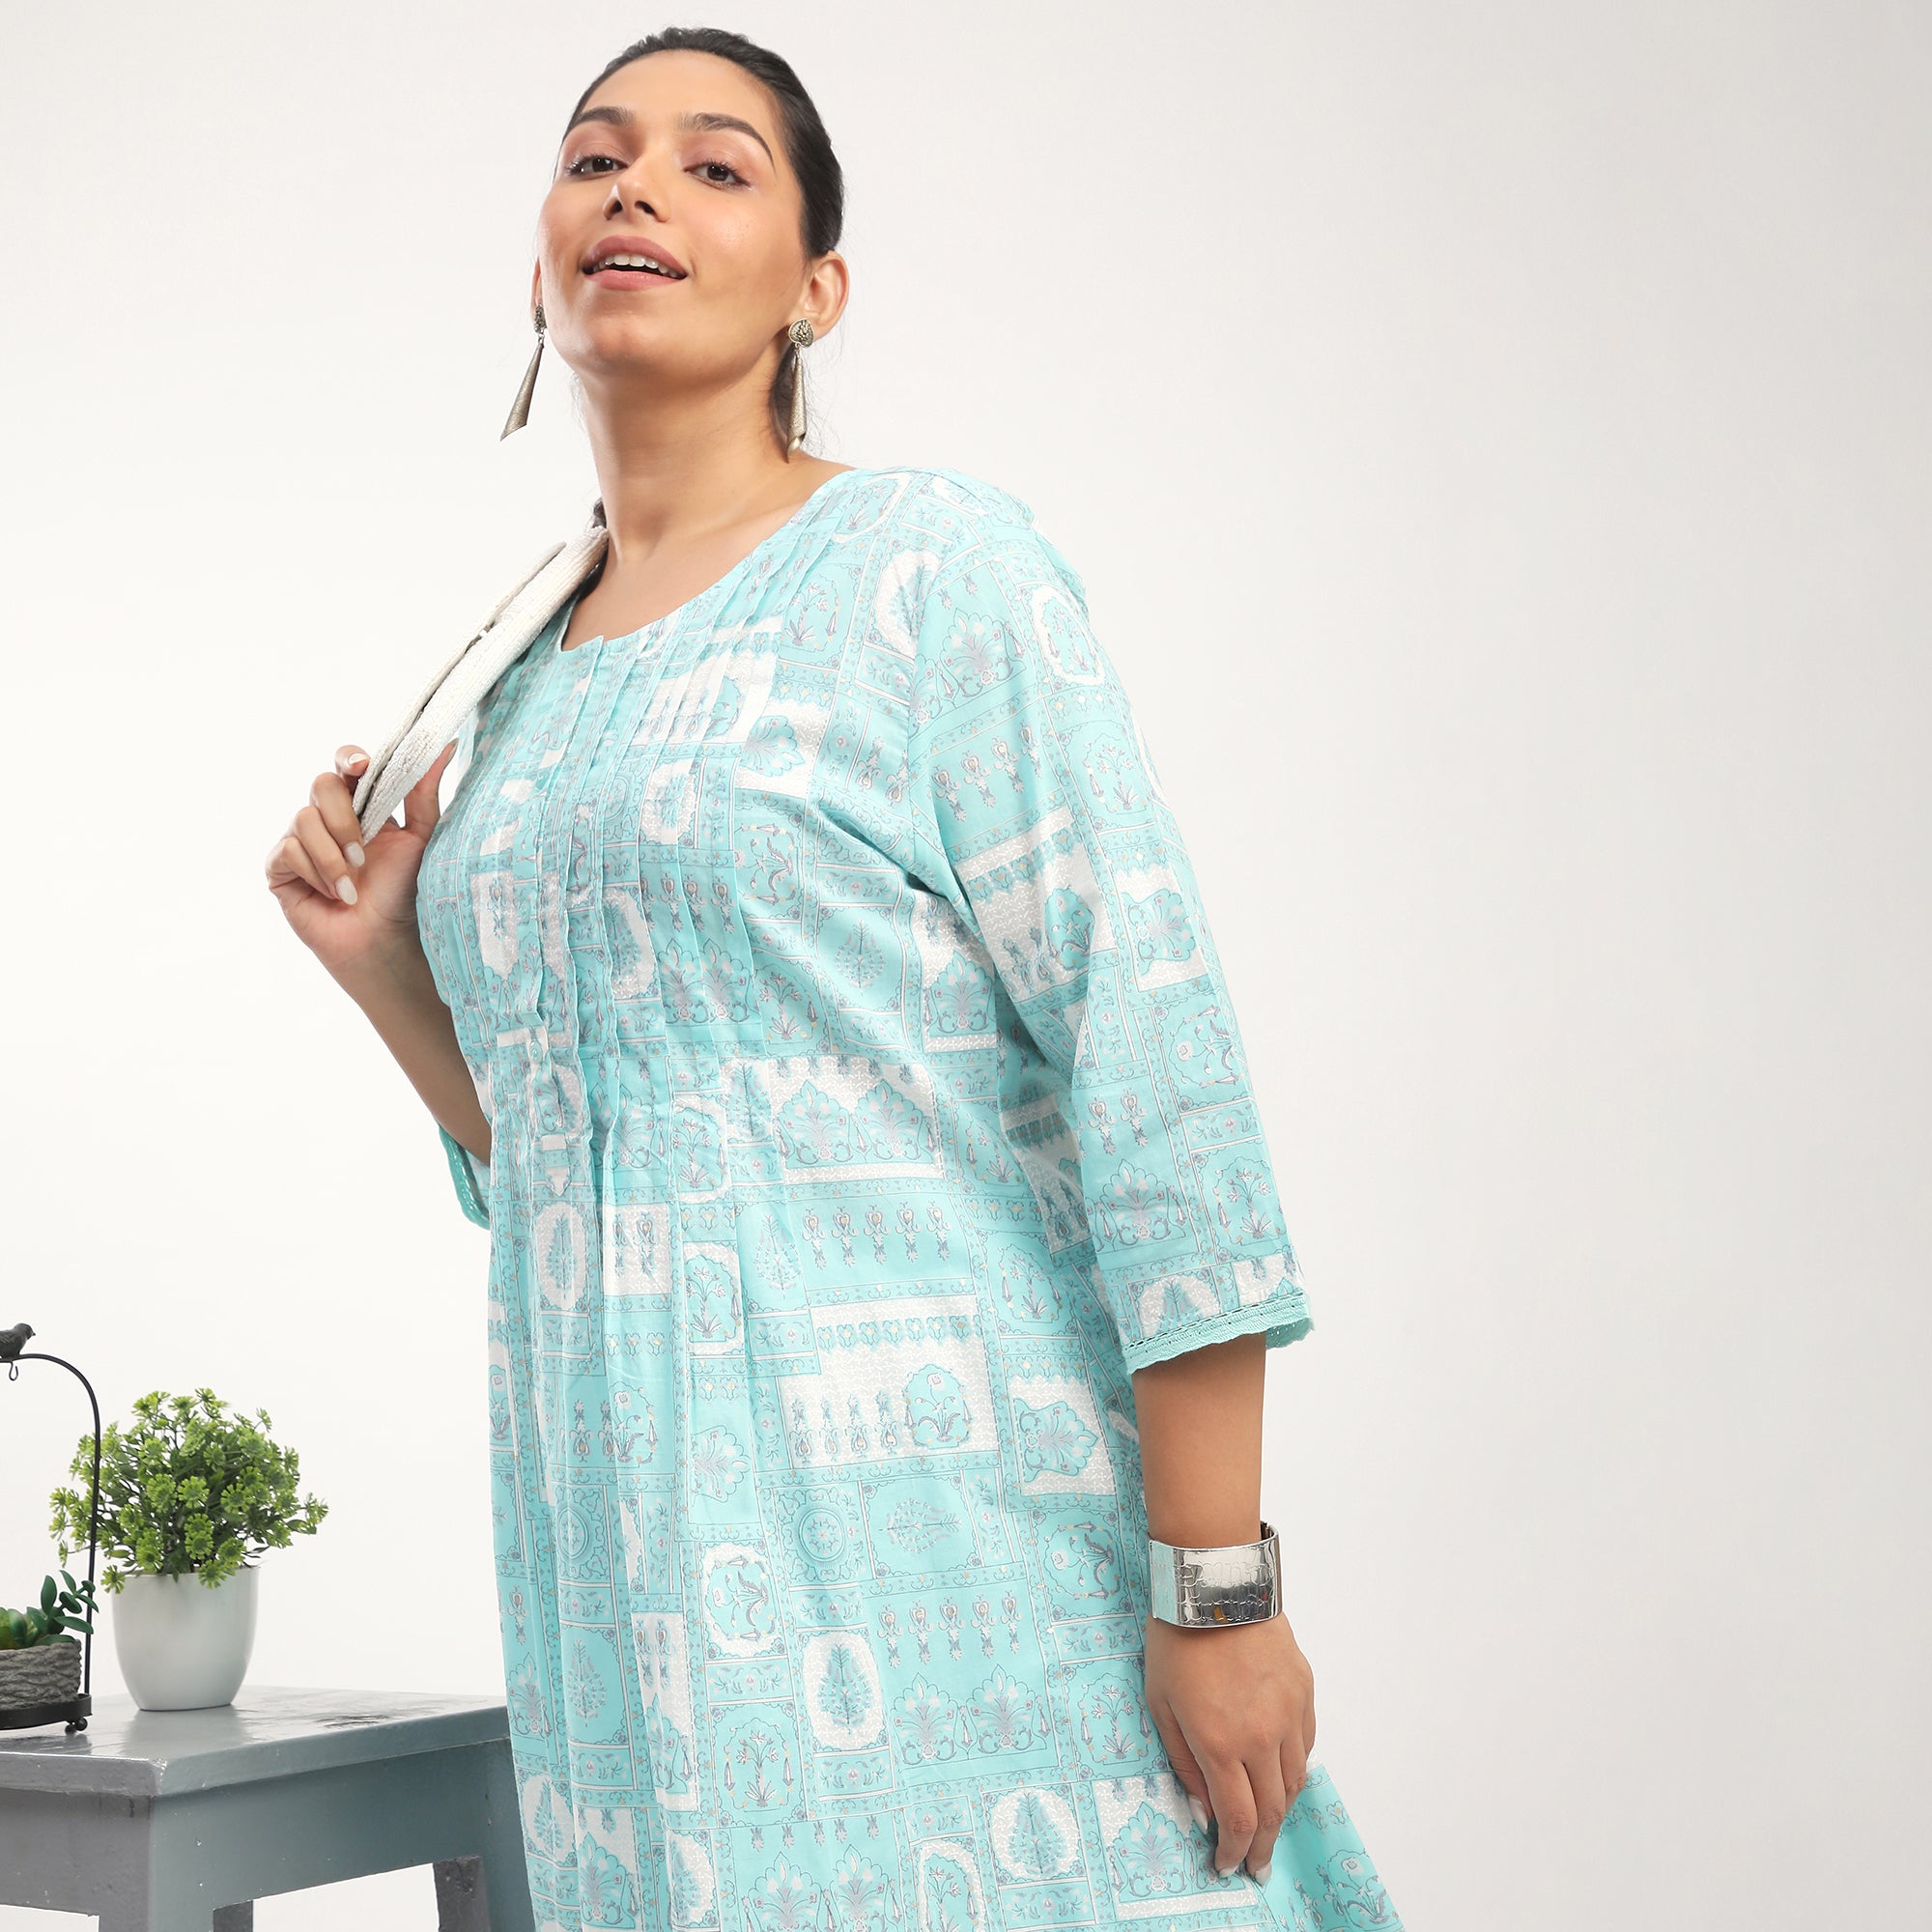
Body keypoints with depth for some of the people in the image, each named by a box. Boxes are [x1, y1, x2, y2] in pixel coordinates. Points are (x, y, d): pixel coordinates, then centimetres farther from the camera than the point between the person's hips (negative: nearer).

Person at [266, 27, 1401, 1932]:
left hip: (929, 1539, -5)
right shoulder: (519, 692, 14)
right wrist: (381, 966, 6)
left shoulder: (926, 559, -5)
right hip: (631, 1569, 6)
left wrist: (1218, 1584, -17)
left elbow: (1149, 1050, -13)